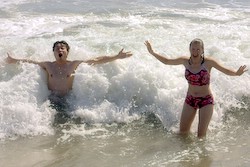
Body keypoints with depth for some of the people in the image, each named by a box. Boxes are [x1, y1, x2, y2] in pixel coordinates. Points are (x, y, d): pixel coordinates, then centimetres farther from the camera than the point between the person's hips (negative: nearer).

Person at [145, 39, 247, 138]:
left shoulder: (208, 62, -15)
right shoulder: (185, 61, -5)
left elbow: (226, 70, -19)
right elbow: (167, 61, 9)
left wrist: (236, 73, -40)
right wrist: (152, 52, 4)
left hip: (206, 100, -4)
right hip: (190, 99, 4)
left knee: (201, 135, -4)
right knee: (183, 132, 8)